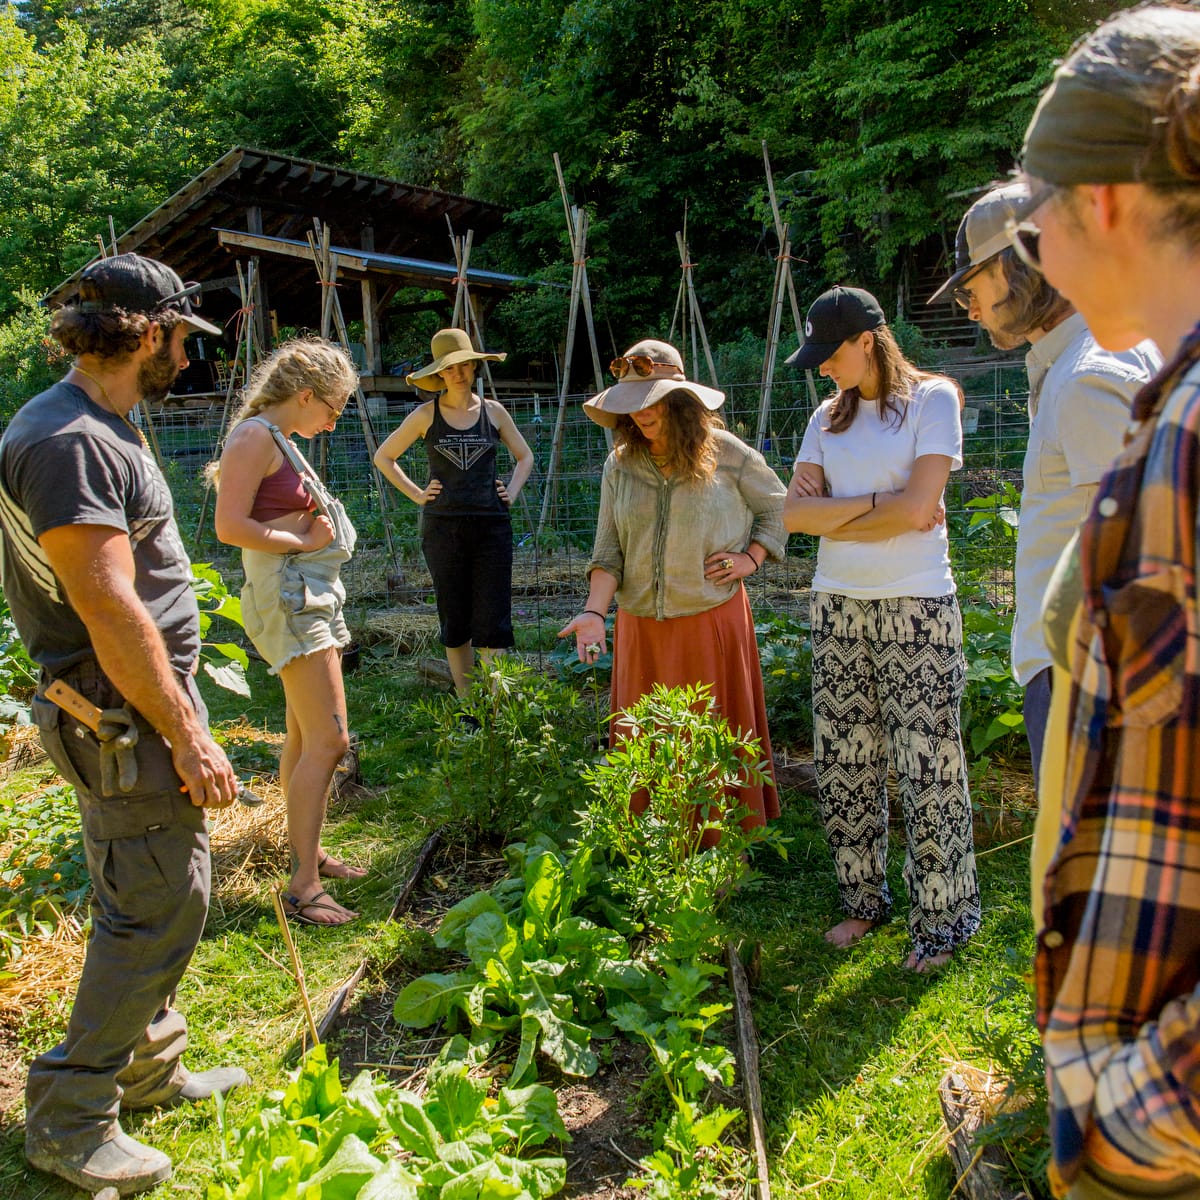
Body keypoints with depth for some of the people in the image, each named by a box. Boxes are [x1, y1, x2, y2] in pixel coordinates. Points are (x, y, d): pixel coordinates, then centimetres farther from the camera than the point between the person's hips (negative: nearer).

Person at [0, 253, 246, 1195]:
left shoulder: (104, 429, 13)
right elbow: (110, 612, -24)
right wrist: (189, 737, -20)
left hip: (145, 703, 10)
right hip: (123, 716, -10)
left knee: (151, 900, 19)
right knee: (155, 913, -2)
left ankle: (150, 1071, 36)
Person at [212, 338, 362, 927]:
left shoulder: (280, 440, 16)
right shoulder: (255, 437, -13)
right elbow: (230, 526, -21)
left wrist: (310, 522, 3)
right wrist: (301, 539, -13)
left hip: (312, 595, 10)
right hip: (287, 596, -10)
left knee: (304, 737, 16)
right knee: (329, 740, -13)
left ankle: (307, 851, 28)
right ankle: (302, 885, -7)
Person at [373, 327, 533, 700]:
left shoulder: (493, 412, 7)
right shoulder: (426, 415, 3)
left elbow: (525, 456, 21)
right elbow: (383, 457, 11)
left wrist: (511, 492, 7)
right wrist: (416, 493, 2)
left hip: (492, 526, 0)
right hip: (443, 527, 0)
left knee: (493, 622, -4)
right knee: (455, 623, 6)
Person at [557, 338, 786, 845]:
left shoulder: (726, 453, -3)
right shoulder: (619, 466, 4)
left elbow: (777, 507, 11)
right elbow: (608, 551, 0)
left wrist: (750, 558, -3)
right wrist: (594, 611, -14)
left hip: (712, 620, -3)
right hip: (641, 628, 3)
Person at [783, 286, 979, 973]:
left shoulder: (932, 398, -2)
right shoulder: (829, 417, 13)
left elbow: (917, 508, -14)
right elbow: (795, 514, 1)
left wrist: (831, 513, -3)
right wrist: (875, 503, -10)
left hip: (916, 607, -5)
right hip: (838, 606, 5)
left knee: (927, 765, -1)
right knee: (844, 762, 9)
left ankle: (945, 919, 15)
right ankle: (865, 898, 26)